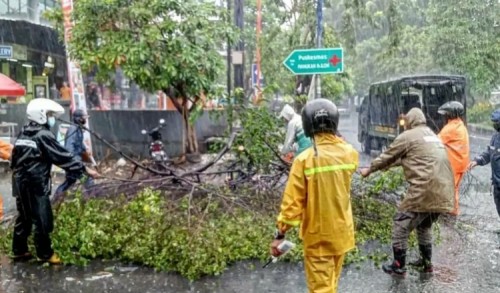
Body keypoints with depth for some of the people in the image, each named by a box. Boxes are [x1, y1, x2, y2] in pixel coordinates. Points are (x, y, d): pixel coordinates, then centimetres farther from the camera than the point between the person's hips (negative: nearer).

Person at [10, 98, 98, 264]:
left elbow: (14, 158, 17)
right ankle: (45, 254, 7)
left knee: (24, 217, 17)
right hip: (35, 184, -9)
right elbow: (63, 157, -14)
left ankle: (19, 250, 26)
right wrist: (83, 169, -10)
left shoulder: (24, 133, 12)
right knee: (42, 220, -1)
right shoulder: (43, 135, -14)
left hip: (20, 182, 9)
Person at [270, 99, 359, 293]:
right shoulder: (350, 153, -7)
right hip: (342, 232, 5)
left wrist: (280, 234, -10)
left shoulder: (304, 159, -22)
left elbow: (293, 202, -20)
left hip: (318, 237, -5)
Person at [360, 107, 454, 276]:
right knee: (425, 226, 27)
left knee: (401, 227, 6)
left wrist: (370, 169, 22)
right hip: (443, 192, 8)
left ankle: (399, 267, 13)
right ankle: (427, 263, 34)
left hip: (424, 191, -8)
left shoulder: (408, 136, -1)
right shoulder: (433, 136, 24)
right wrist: (389, 165, 41)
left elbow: (387, 156, 7)